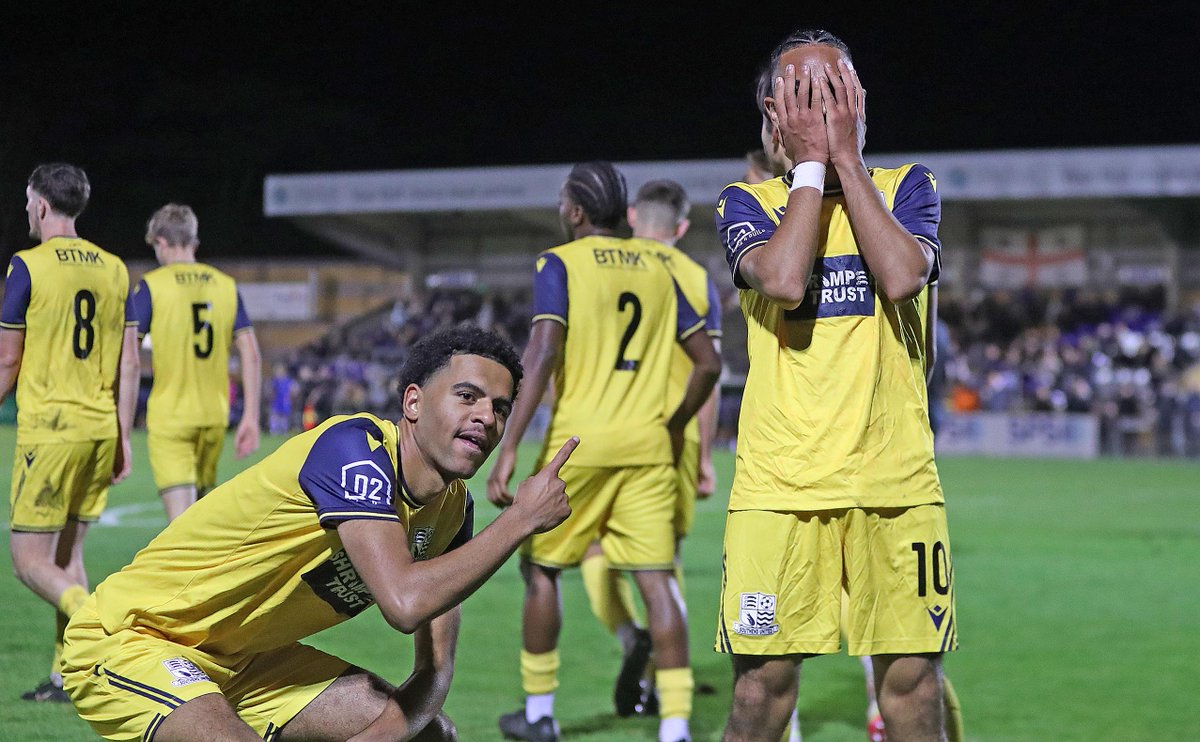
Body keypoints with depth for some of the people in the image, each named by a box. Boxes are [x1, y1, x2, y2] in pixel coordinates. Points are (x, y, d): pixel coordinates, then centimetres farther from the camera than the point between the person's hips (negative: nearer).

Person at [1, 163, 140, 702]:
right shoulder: (113, 268, 9)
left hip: (48, 429, -6)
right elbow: (129, 363, 9)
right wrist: (122, 437, 14)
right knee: (68, 553, 14)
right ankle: (65, 674, 14)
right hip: (101, 429, 6)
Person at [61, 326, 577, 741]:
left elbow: (436, 658, 5)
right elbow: (405, 602, -38)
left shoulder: (451, 507, 0)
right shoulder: (353, 446, -26)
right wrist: (521, 519, -28)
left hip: (240, 660, 9)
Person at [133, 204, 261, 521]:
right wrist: (250, 417, 6)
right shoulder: (226, 286, 8)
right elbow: (251, 355, 4)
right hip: (214, 417, 5)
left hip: (168, 418, -5)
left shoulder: (150, 286, -5)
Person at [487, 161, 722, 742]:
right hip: (648, 446, 4)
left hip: (579, 439, -4)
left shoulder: (560, 264, -3)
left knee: (540, 567, 13)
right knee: (655, 577, 1)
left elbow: (543, 354, -15)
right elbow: (708, 364, 11)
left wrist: (508, 449, -18)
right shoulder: (657, 268, 12)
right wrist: (674, 426, 25)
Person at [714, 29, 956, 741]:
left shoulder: (907, 185, 11)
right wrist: (812, 160, -4)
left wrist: (845, 154, -4)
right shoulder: (748, 202, 9)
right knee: (763, 682, -4)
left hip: (897, 476, 1)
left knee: (912, 676, 1)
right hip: (778, 482, -1)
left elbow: (901, 277, -11)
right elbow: (784, 280, -13)